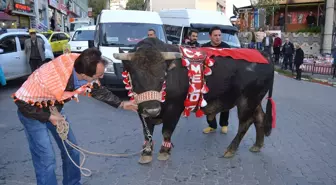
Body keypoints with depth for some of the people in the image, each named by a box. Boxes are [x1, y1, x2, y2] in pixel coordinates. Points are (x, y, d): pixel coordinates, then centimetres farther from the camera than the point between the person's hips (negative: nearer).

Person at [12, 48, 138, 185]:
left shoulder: (83, 67, -23)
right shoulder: (54, 81, -42)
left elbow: (97, 90, -2)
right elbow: (23, 104, -28)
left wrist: (121, 104, -3)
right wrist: (49, 117, -22)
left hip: (53, 108, 6)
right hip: (31, 110, -6)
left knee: (71, 150, 8)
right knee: (46, 158, -11)